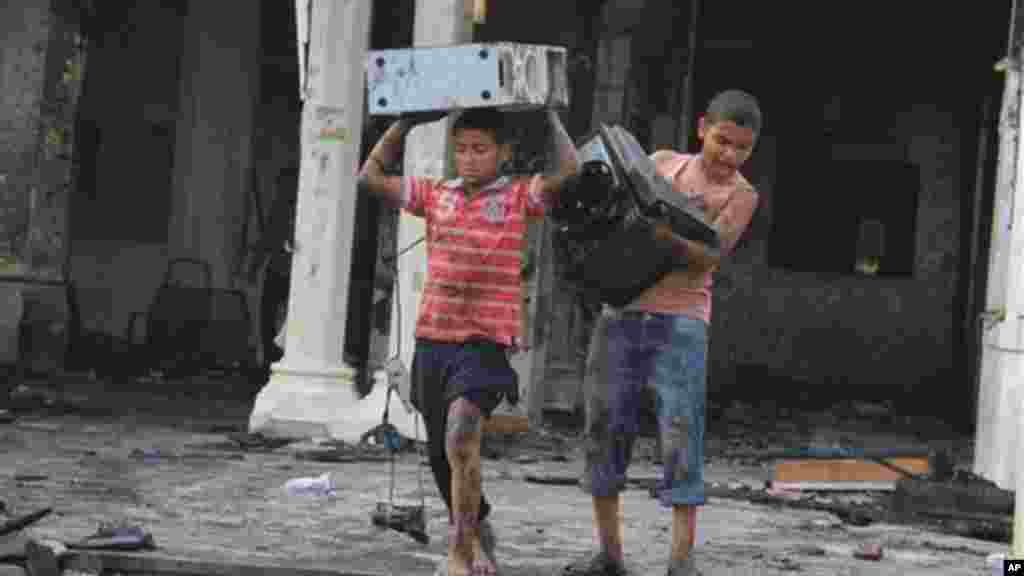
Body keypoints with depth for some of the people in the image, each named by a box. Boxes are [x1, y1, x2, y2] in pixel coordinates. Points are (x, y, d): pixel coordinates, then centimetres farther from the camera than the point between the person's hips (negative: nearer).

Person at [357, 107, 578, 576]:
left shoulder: (519, 196, -1)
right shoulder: (436, 195, 9)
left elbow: (567, 169, -16)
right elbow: (371, 177, 12)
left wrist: (549, 114, -6)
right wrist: (405, 122, 10)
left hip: (486, 343, -5)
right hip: (432, 341, 5)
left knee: (462, 432, -28)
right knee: (443, 456, 15)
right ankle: (478, 532, 38)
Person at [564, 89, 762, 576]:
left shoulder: (742, 195, 2)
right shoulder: (663, 162, 11)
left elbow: (706, 257, -11)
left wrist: (659, 226, -27)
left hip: (681, 321, -3)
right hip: (621, 312, 3)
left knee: (681, 434, -13)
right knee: (604, 430, 2)